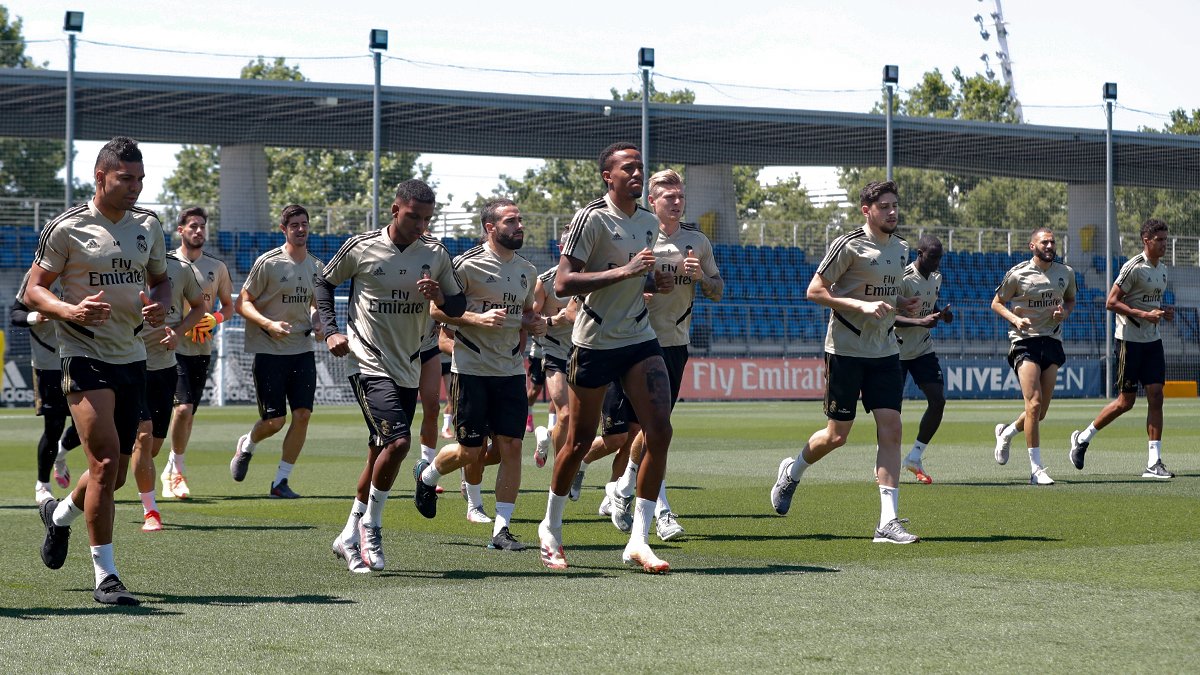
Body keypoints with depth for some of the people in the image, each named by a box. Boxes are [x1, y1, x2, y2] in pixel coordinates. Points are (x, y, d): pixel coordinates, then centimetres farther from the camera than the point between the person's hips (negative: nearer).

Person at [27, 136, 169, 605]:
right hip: (84, 354, -6)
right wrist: (70, 310, -24)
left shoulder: (148, 226, 8)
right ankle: (105, 577, -11)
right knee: (105, 461, -18)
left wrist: (159, 306, -3)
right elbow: (34, 289, -4)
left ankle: (59, 514, 43)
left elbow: (161, 279, 21)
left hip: (132, 357, 6)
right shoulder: (67, 227, -8)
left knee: (116, 474, 11)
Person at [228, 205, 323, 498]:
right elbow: (242, 303, -7)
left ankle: (281, 481, 5)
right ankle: (246, 446, 30)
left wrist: (318, 325, 4)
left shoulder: (316, 266, 8)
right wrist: (269, 324, -22)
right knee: (274, 420, -6)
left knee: (303, 414, -6)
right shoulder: (268, 263, -8)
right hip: (269, 351, -5)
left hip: (302, 350, 5)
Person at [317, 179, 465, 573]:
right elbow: (325, 283, 10)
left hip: (409, 370, 5)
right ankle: (370, 528, -3)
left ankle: (350, 537, 24)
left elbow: (459, 305, 12)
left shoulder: (435, 254, 4)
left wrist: (440, 297, -10)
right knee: (397, 440, -22)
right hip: (369, 364, -5)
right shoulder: (360, 248, -5)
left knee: (380, 455, 9)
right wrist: (330, 330, -1)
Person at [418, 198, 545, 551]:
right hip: (472, 370, -5)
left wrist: (536, 324, 4)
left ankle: (501, 529, 1)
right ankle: (427, 475, 32)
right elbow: (437, 309, -9)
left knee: (511, 447, -4)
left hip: (511, 372, 5)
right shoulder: (468, 265, -9)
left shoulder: (527, 271, 11)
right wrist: (477, 318, -21)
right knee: (470, 451, -1)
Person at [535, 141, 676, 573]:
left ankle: (638, 541, -7)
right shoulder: (591, 218, -12)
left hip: (640, 339, 6)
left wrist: (655, 282, 4)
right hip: (594, 343, -6)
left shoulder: (648, 222, 11)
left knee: (660, 432, -10)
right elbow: (562, 283, -20)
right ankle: (551, 527, 28)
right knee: (580, 441, 5)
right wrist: (624, 272, -26)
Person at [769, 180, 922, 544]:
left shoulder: (900, 248, 11)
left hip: (885, 351, 6)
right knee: (837, 435, 1)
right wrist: (862, 305, -22)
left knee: (891, 429, -7)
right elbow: (814, 290, -13)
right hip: (846, 348, -6)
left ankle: (888, 521, -8)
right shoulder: (849, 245, -11)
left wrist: (901, 305, 4)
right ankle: (792, 471, 32)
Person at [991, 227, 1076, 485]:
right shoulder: (1018, 274, -4)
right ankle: (1036, 469, -12)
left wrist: (1064, 312, 2)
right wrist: (1014, 318, -13)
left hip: (1052, 342, 5)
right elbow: (996, 302, 6)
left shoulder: (1066, 273, 8)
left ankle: (1006, 433, 36)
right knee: (1034, 405, -17)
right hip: (1025, 341, -5)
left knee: (1041, 411, 4)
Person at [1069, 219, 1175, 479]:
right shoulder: (1134, 267, -13)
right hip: (1130, 339, -7)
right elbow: (1112, 303, -16)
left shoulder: (1162, 269, 12)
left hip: (1153, 340, 7)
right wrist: (1145, 315, -23)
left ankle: (1154, 463, -3)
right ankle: (1083, 438, 19)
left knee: (1156, 396, -3)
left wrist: (1164, 312, 5)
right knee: (1126, 401, -1)